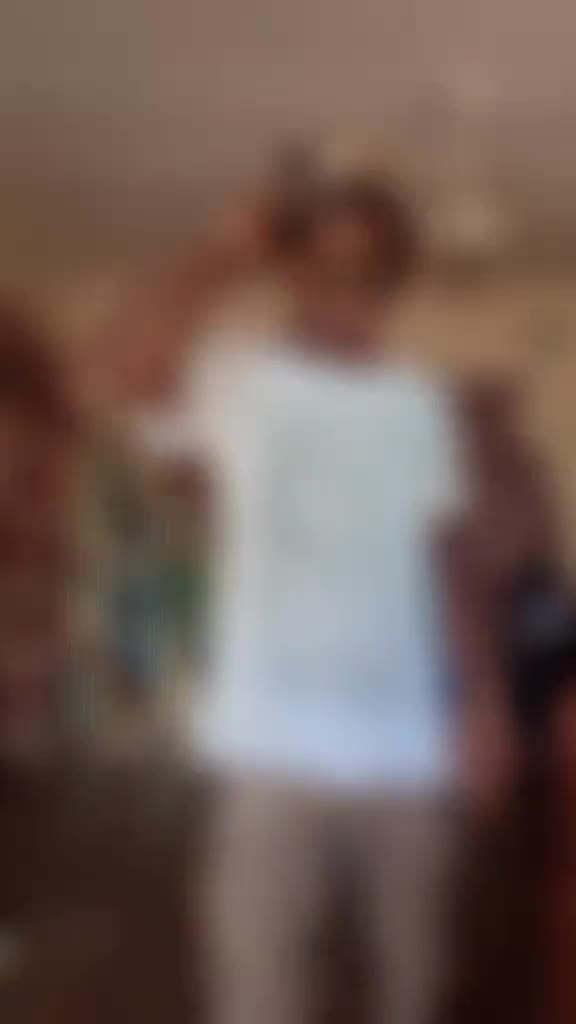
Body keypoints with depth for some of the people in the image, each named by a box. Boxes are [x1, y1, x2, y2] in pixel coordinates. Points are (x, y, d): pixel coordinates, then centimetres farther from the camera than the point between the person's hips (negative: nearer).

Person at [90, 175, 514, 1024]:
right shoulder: (232, 379, -4)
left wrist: (482, 701, 7)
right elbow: (122, 377, -26)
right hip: (277, 747, -4)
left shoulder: (425, 400, 9)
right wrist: (226, 257, -25)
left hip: (411, 748, 4)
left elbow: (450, 557, 11)